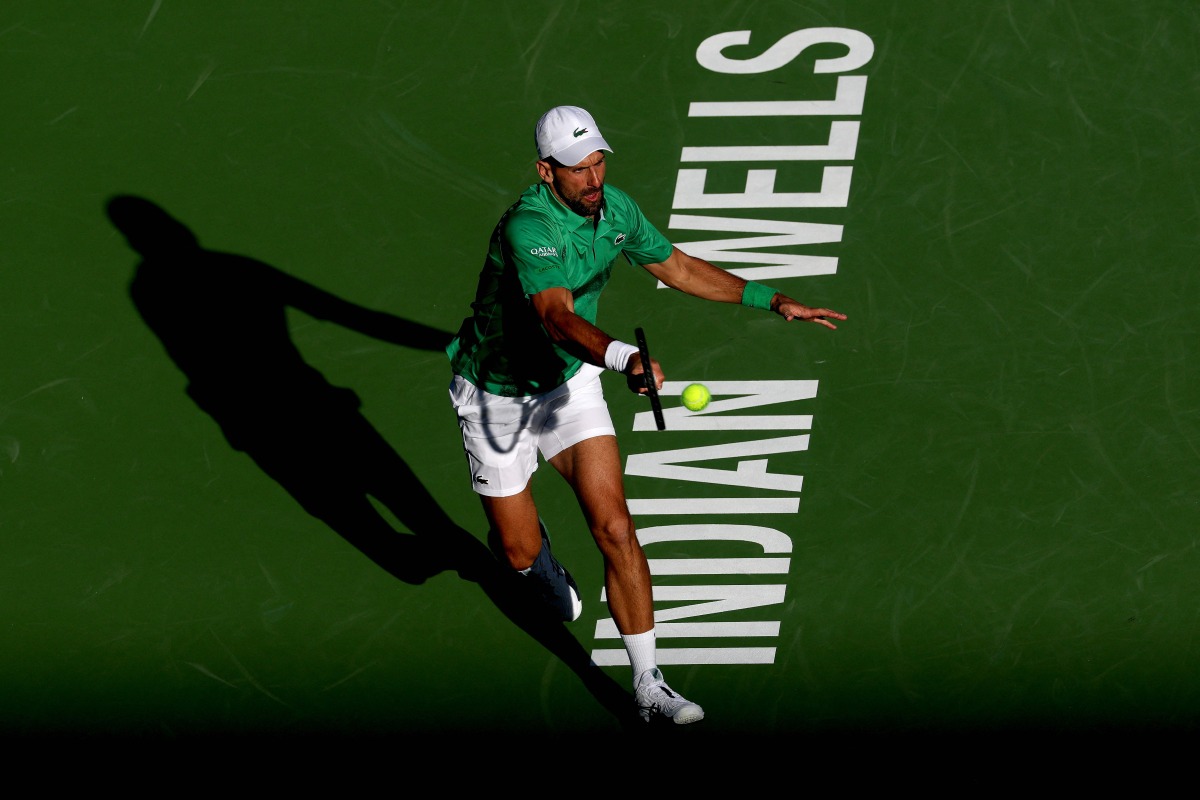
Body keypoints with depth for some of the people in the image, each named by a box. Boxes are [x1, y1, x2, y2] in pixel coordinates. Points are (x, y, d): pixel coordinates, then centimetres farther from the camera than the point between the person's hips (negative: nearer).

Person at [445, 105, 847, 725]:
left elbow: (677, 267, 8)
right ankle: (531, 549, 48)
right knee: (521, 554, 6)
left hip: (569, 382, 5)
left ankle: (648, 687, -6)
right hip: (496, 395, -5)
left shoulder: (615, 208, -10)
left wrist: (773, 300, 3)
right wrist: (624, 359, -66)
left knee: (614, 528, -11)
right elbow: (559, 320, -47)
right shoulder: (528, 227, -33)